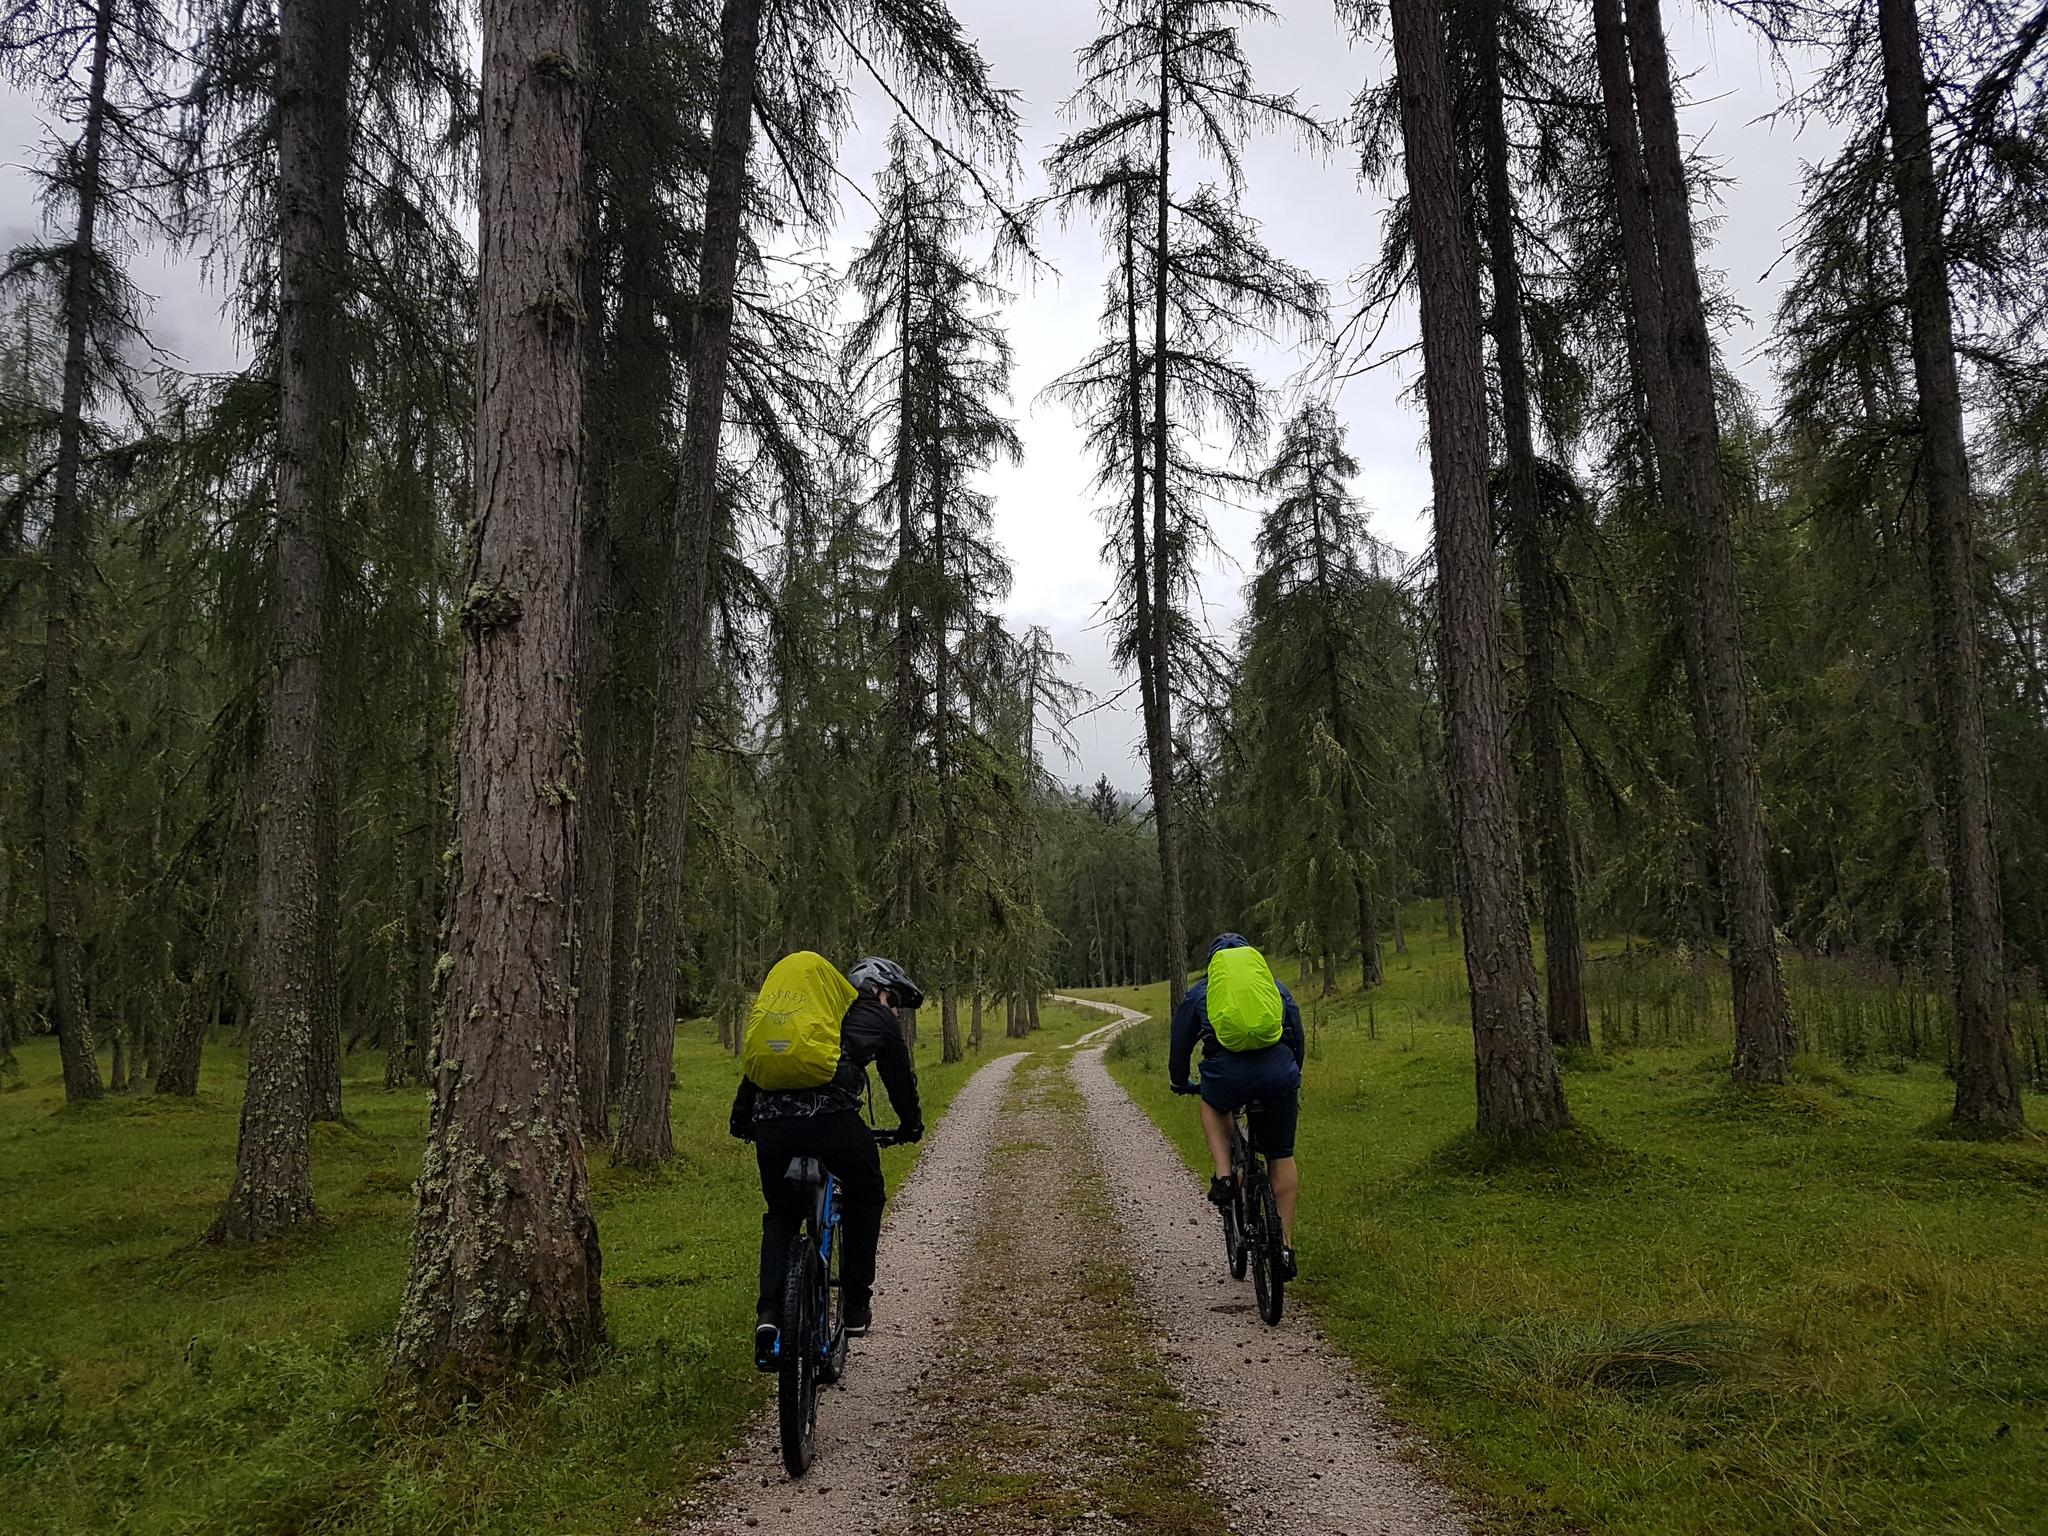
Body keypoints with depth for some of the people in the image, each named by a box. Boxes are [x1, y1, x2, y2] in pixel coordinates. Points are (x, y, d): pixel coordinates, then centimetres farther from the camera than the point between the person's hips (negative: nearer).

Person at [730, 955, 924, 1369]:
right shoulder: (878, 1019, 19)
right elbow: (900, 1078, 25)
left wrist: (741, 1119, 38)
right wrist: (911, 1126, 42)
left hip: (770, 1123, 4)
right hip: (832, 1118, -4)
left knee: (781, 1215, 25)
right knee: (864, 1198, 24)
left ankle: (769, 1312, 7)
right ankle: (856, 1305, 25)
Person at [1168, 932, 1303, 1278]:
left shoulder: (1199, 993, 26)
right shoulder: (1276, 986, 30)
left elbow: (1180, 1045, 31)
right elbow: (1298, 1038, 36)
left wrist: (1180, 1084, 49)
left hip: (1227, 1076, -1)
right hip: (1279, 1076, 1)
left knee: (1212, 1105, 35)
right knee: (1281, 1157, 22)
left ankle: (1223, 1177, 16)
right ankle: (1286, 1244, 19)